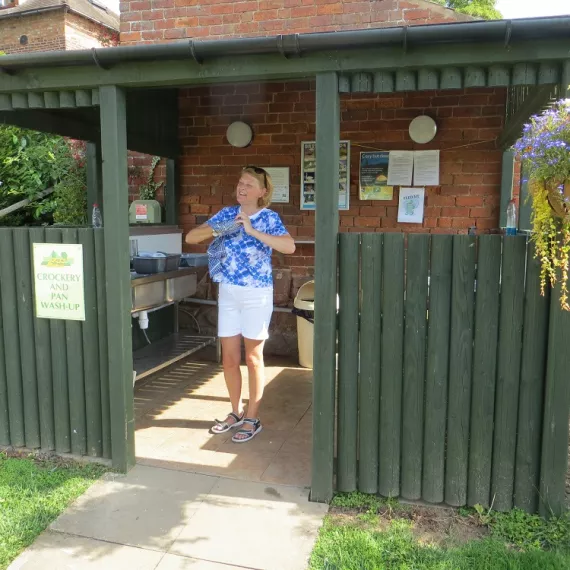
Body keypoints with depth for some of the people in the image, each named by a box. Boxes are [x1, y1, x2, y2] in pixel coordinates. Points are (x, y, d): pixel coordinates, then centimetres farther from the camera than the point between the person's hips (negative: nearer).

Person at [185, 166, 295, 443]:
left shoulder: (269, 217, -8)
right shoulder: (227, 213, 5)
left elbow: (289, 246, -25)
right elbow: (190, 237, 3)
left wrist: (252, 230, -29)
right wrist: (215, 230, -16)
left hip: (257, 294, -4)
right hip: (228, 293, 5)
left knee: (253, 357, 6)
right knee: (229, 357, 11)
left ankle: (252, 418, 20)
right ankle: (236, 412, 30)